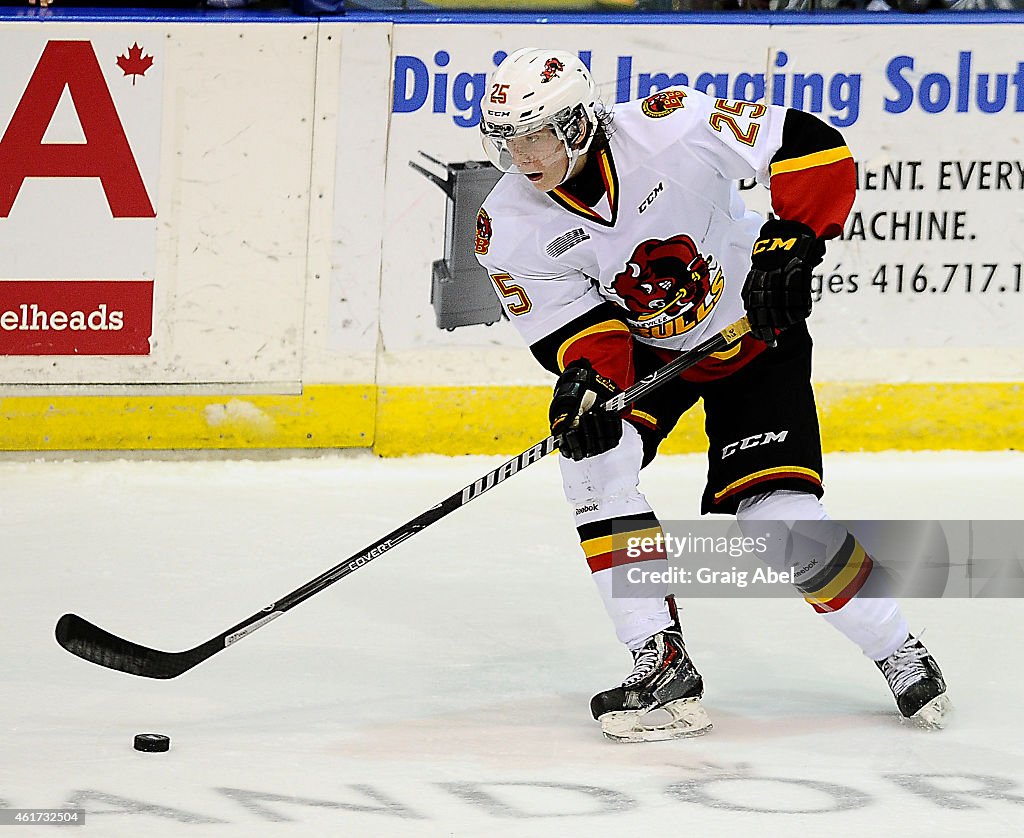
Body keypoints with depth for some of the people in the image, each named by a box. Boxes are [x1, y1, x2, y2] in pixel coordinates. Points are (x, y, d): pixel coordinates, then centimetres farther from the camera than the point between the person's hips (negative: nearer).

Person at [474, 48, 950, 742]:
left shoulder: (670, 130, -30)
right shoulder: (509, 229, -18)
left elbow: (811, 145, -27)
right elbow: (568, 318, -17)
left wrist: (790, 241, -36)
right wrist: (584, 374, -38)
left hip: (754, 333, -3)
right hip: (642, 349, 4)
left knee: (776, 511, -13)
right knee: (594, 453, -24)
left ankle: (896, 650, 12)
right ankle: (663, 669, -19)